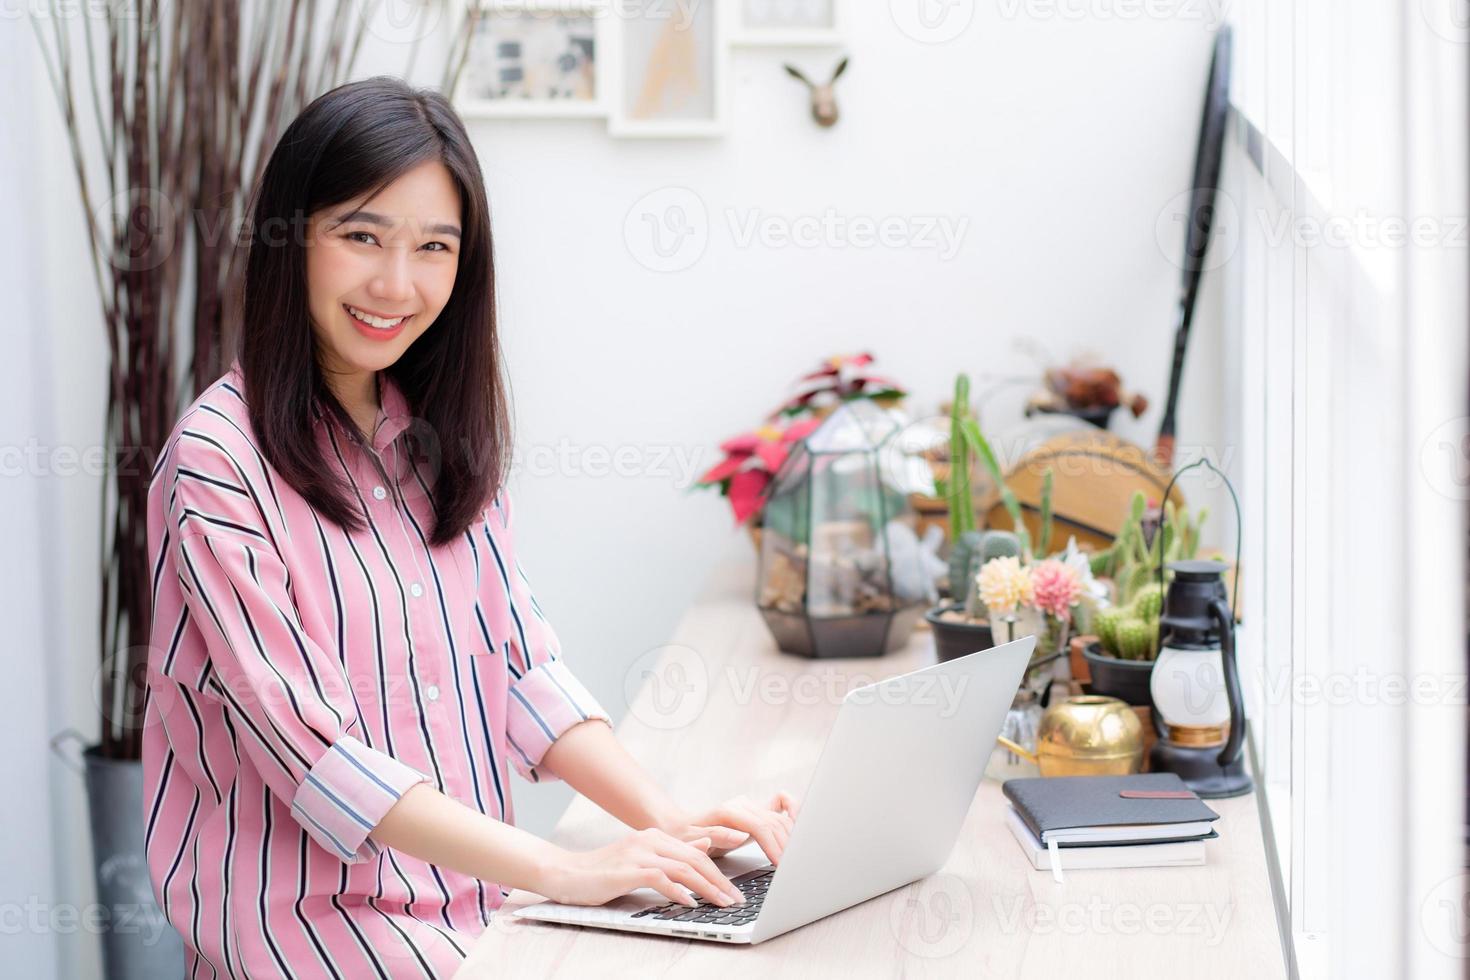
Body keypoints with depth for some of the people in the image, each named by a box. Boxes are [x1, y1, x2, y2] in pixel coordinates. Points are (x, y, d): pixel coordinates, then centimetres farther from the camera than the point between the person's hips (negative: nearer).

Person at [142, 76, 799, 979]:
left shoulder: (442, 437, 10)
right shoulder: (221, 458, -12)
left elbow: (522, 664, 6)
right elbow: (306, 746, -17)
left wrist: (669, 821, -9)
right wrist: (567, 872, -23)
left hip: (474, 897, 6)